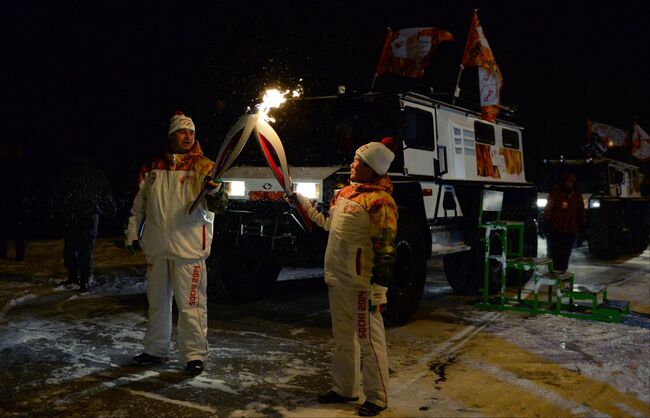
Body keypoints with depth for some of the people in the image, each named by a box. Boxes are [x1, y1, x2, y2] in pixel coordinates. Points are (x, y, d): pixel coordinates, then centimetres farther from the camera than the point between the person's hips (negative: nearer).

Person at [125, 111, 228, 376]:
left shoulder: (203, 167, -3)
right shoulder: (153, 167, 10)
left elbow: (218, 206, -13)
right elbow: (139, 204, 18)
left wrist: (215, 191, -35)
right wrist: (132, 232, 15)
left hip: (189, 249, -5)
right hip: (156, 248, 5)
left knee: (190, 304, -3)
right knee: (157, 302, 17)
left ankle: (195, 354, 9)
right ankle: (156, 349, 31)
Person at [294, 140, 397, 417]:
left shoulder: (379, 201, -16)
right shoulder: (346, 192, 13)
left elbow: (385, 251, -19)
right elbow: (328, 223, 28)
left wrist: (379, 292, -22)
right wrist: (302, 202, 27)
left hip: (361, 283, -9)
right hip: (337, 279, 9)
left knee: (369, 340, 0)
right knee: (343, 337, 19)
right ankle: (344, 389, 33)